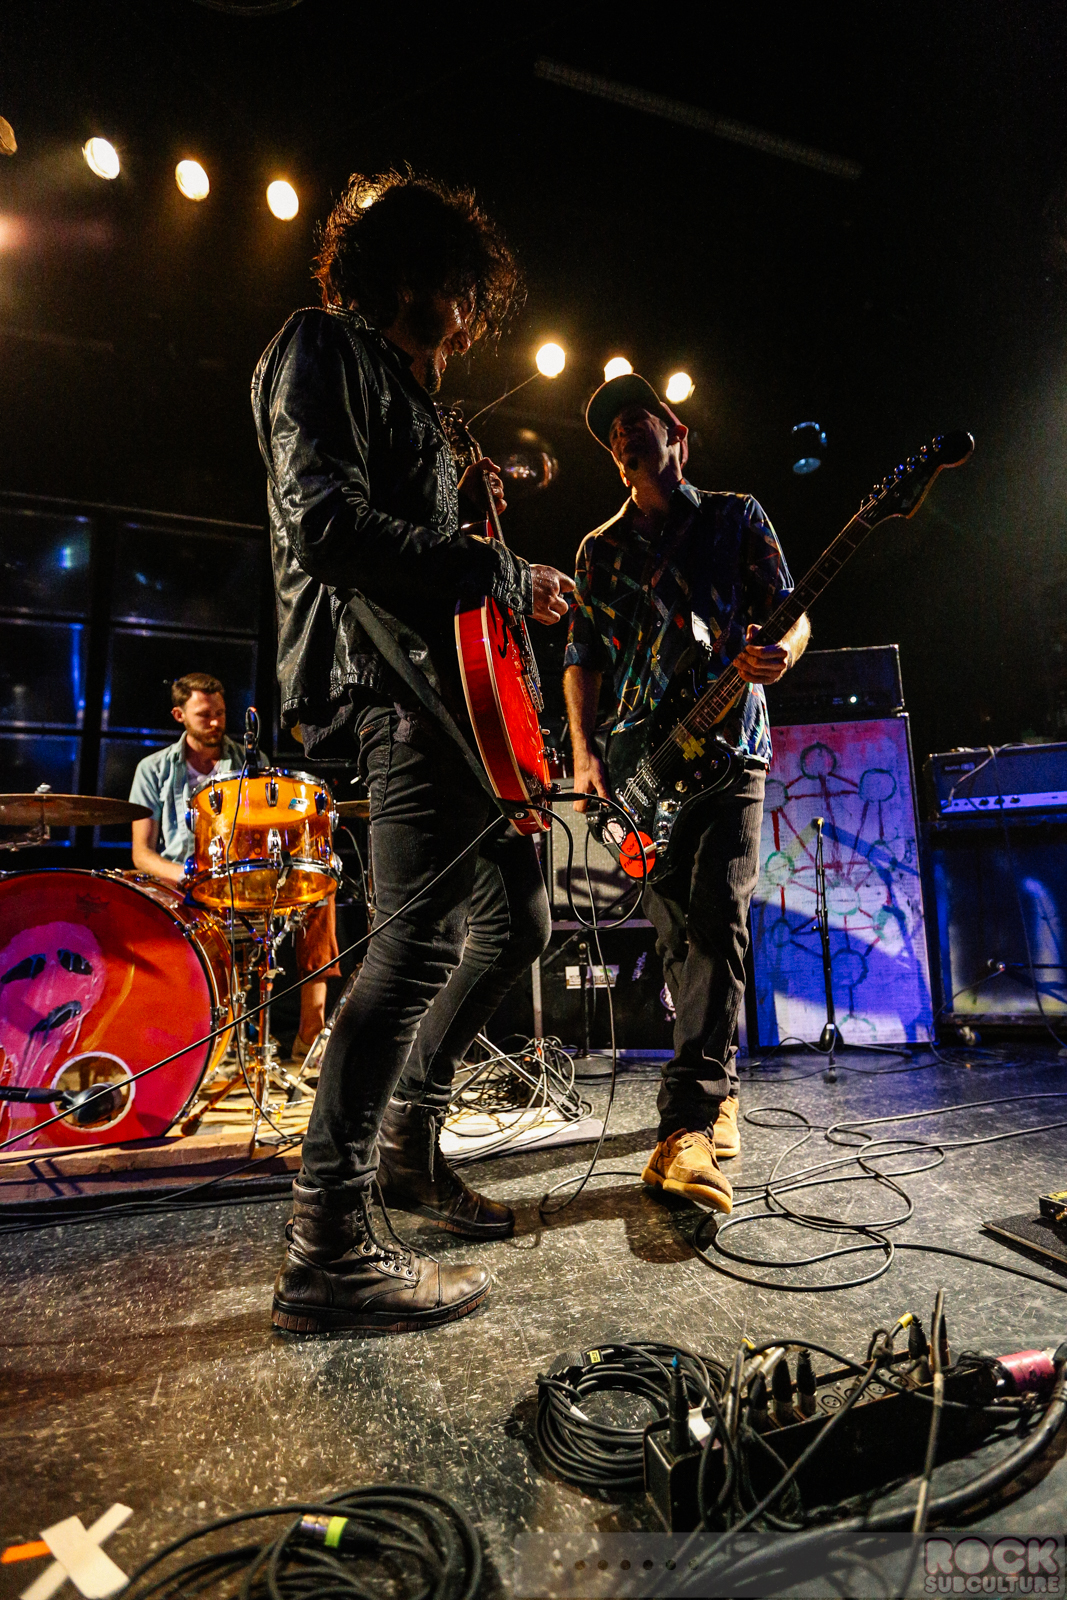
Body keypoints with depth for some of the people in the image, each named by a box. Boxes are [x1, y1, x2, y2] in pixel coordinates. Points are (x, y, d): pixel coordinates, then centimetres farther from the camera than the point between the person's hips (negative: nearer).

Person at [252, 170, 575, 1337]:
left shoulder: (406, 392, 32)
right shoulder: (323, 347, 3)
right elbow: (326, 521, -16)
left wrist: (462, 501, 22)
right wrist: (502, 575, -14)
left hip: (441, 683, 10)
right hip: (385, 675, -10)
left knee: (516, 917, 10)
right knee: (419, 935, -17)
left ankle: (406, 1134, 23)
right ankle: (327, 1245, -6)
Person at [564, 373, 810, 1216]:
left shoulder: (737, 516, 12)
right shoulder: (600, 549, 18)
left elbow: (790, 611, 6)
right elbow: (582, 658, 13)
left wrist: (783, 652, -20)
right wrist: (585, 752, -2)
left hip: (729, 744, -2)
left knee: (717, 913, -17)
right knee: (677, 931, 2)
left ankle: (688, 1126, -17)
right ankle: (718, 1088, 19)